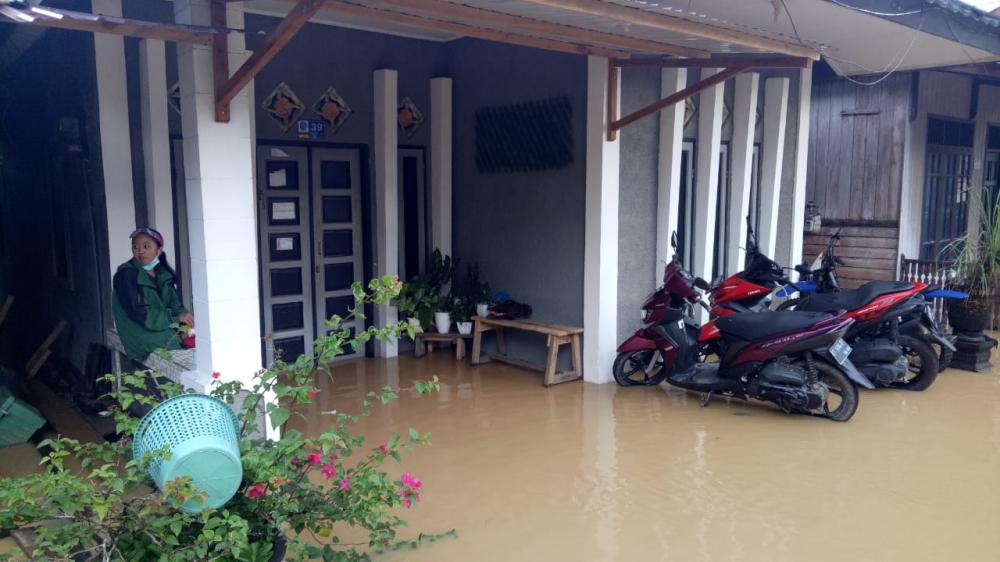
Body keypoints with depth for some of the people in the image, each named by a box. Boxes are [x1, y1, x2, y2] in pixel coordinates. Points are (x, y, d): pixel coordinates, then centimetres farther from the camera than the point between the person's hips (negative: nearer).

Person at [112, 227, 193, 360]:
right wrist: (177, 316, -23)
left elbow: (175, 305, 6)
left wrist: (185, 317, -17)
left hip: (167, 328, 6)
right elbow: (139, 313, -17)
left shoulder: (163, 273, 11)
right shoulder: (126, 274, -8)